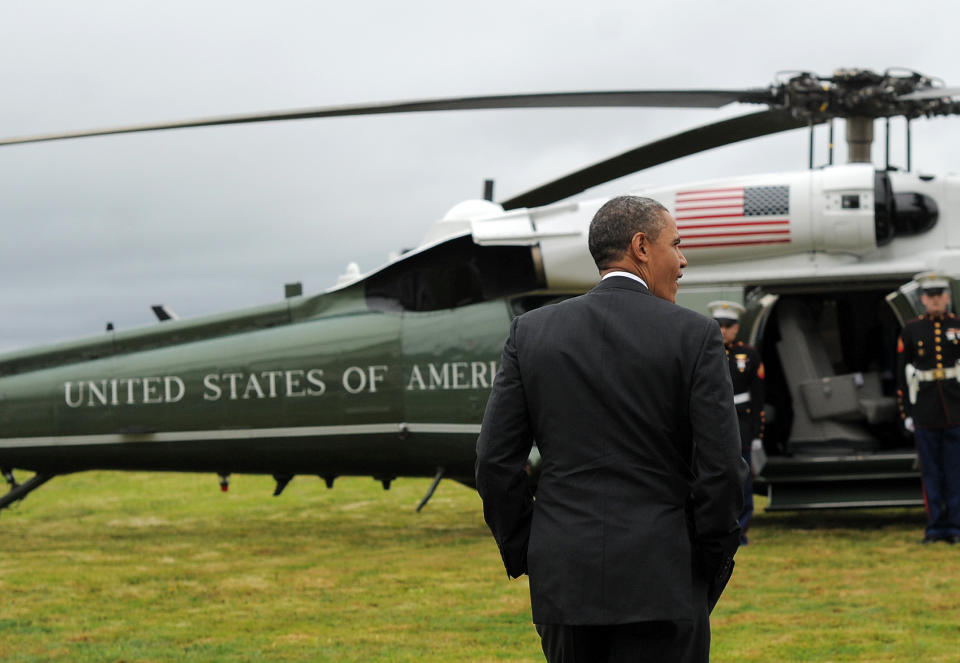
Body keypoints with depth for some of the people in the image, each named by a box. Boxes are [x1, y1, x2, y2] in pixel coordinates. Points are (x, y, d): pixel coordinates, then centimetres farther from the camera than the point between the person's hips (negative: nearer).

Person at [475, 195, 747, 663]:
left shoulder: (531, 332, 4)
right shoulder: (695, 335, -4)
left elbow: (496, 460, 2)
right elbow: (721, 467, -8)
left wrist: (522, 555, 12)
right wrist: (711, 566, 4)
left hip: (563, 575, 3)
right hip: (661, 580, -3)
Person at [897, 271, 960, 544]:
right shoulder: (910, 331, 6)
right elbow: (903, 374, 6)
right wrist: (906, 413, 2)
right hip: (926, 415, 0)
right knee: (931, 473, 3)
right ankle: (935, 526, 9)